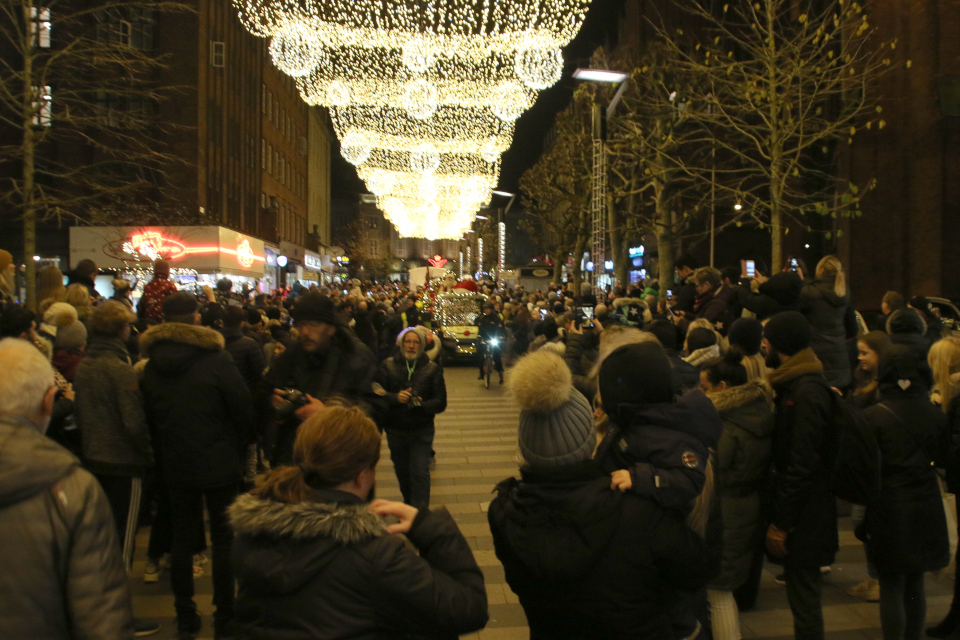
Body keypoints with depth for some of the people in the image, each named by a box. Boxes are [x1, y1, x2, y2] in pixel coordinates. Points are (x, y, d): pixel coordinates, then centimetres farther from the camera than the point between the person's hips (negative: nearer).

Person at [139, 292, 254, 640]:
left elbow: (149, 416, 7)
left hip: (175, 465, 4)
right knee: (223, 539, 7)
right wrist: (240, 445, 4)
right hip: (219, 464, -4)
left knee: (182, 537, 14)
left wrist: (162, 454, 17)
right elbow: (242, 407, -14)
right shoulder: (216, 359, -17)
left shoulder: (150, 365, -1)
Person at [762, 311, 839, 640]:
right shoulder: (797, 383, 8)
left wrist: (781, 524, -19)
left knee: (803, 595, 3)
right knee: (802, 591, 19)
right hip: (804, 511, 9)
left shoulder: (805, 392, -22)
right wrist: (780, 516, 13)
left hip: (803, 517, -9)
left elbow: (802, 466, -24)